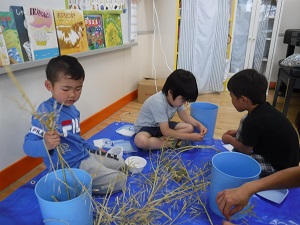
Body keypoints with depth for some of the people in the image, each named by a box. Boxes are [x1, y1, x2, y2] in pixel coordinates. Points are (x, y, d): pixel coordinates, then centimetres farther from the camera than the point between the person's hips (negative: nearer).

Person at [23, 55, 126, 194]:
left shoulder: (72, 107, 4)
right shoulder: (45, 112, -22)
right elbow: (28, 145, -25)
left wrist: (93, 149, 26)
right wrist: (46, 144, -46)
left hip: (85, 156, 9)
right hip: (69, 167, -9)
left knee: (121, 165, 22)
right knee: (120, 180, -9)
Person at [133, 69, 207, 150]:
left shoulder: (177, 98, -11)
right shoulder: (159, 103, -34)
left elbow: (184, 114, 6)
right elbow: (166, 132, -32)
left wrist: (198, 124, -11)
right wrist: (190, 136, -30)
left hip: (162, 125, 7)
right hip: (146, 127, -7)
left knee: (190, 127, -10)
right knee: (140, 141, -40)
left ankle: (160, 140, -18)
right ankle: (173, 143, -23)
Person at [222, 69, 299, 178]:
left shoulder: (253, 121, -29)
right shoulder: (265, 108, -4)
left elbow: (246, 149, -12)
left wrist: (230, 140, 5)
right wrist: (237, 133, 15)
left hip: (279, 167, -9)